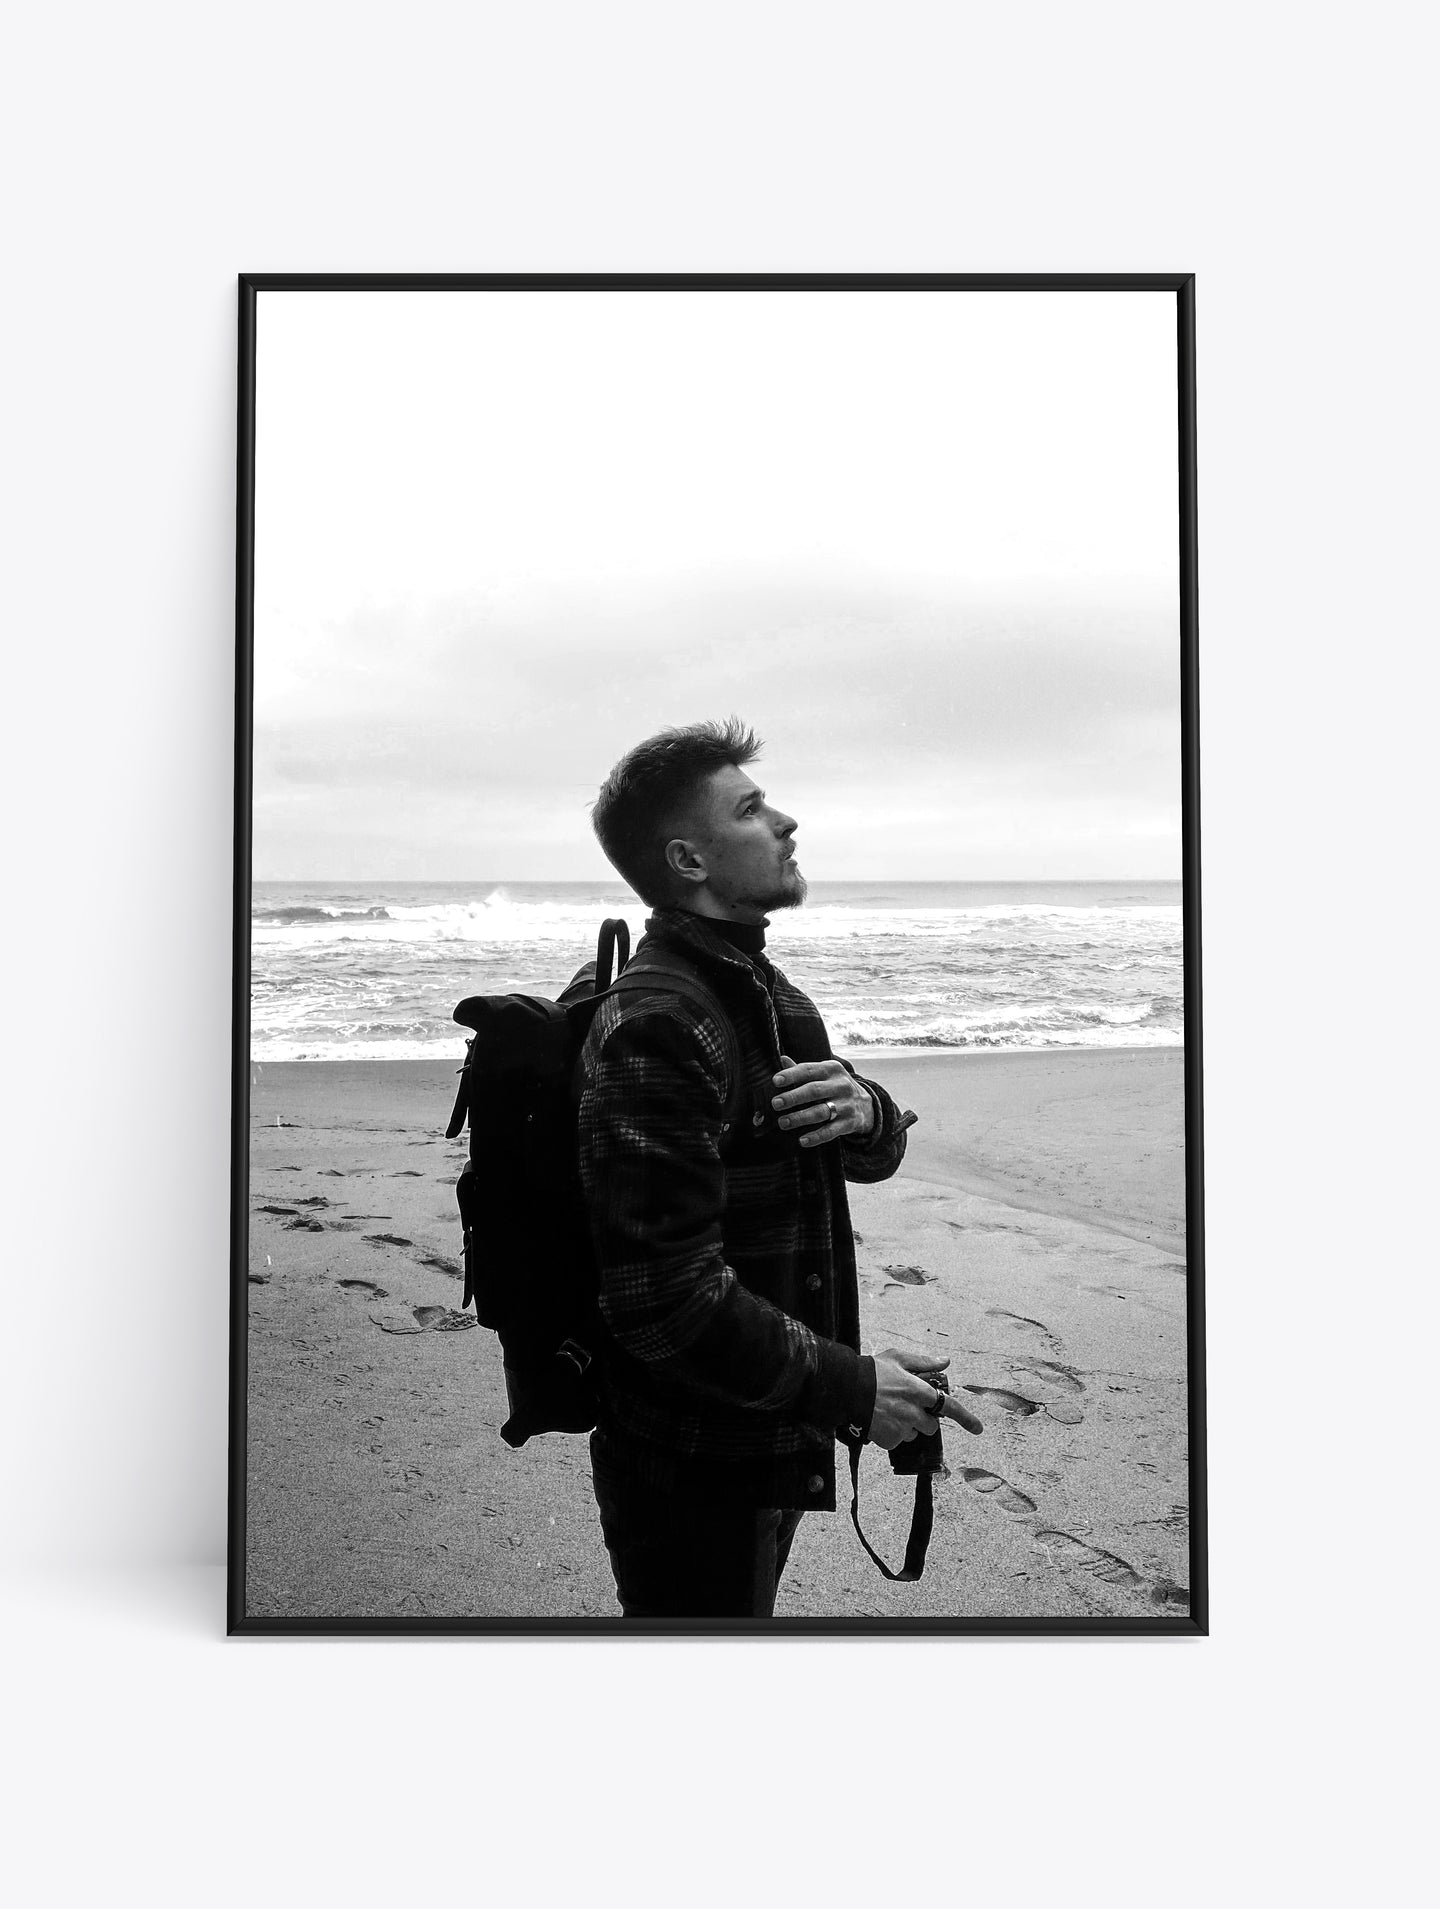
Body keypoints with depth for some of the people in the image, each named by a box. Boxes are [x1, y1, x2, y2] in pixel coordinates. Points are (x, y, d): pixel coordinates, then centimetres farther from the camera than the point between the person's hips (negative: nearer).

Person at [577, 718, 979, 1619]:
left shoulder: (763, 990, 9)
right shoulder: (655, 1030, -25)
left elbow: (877, 1154, 12)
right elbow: (668, 1301, -29)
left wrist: (865, 1112, -12)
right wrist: (850, 1388, -20)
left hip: (772, 1443, 9)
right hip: (693, 1474, -9)